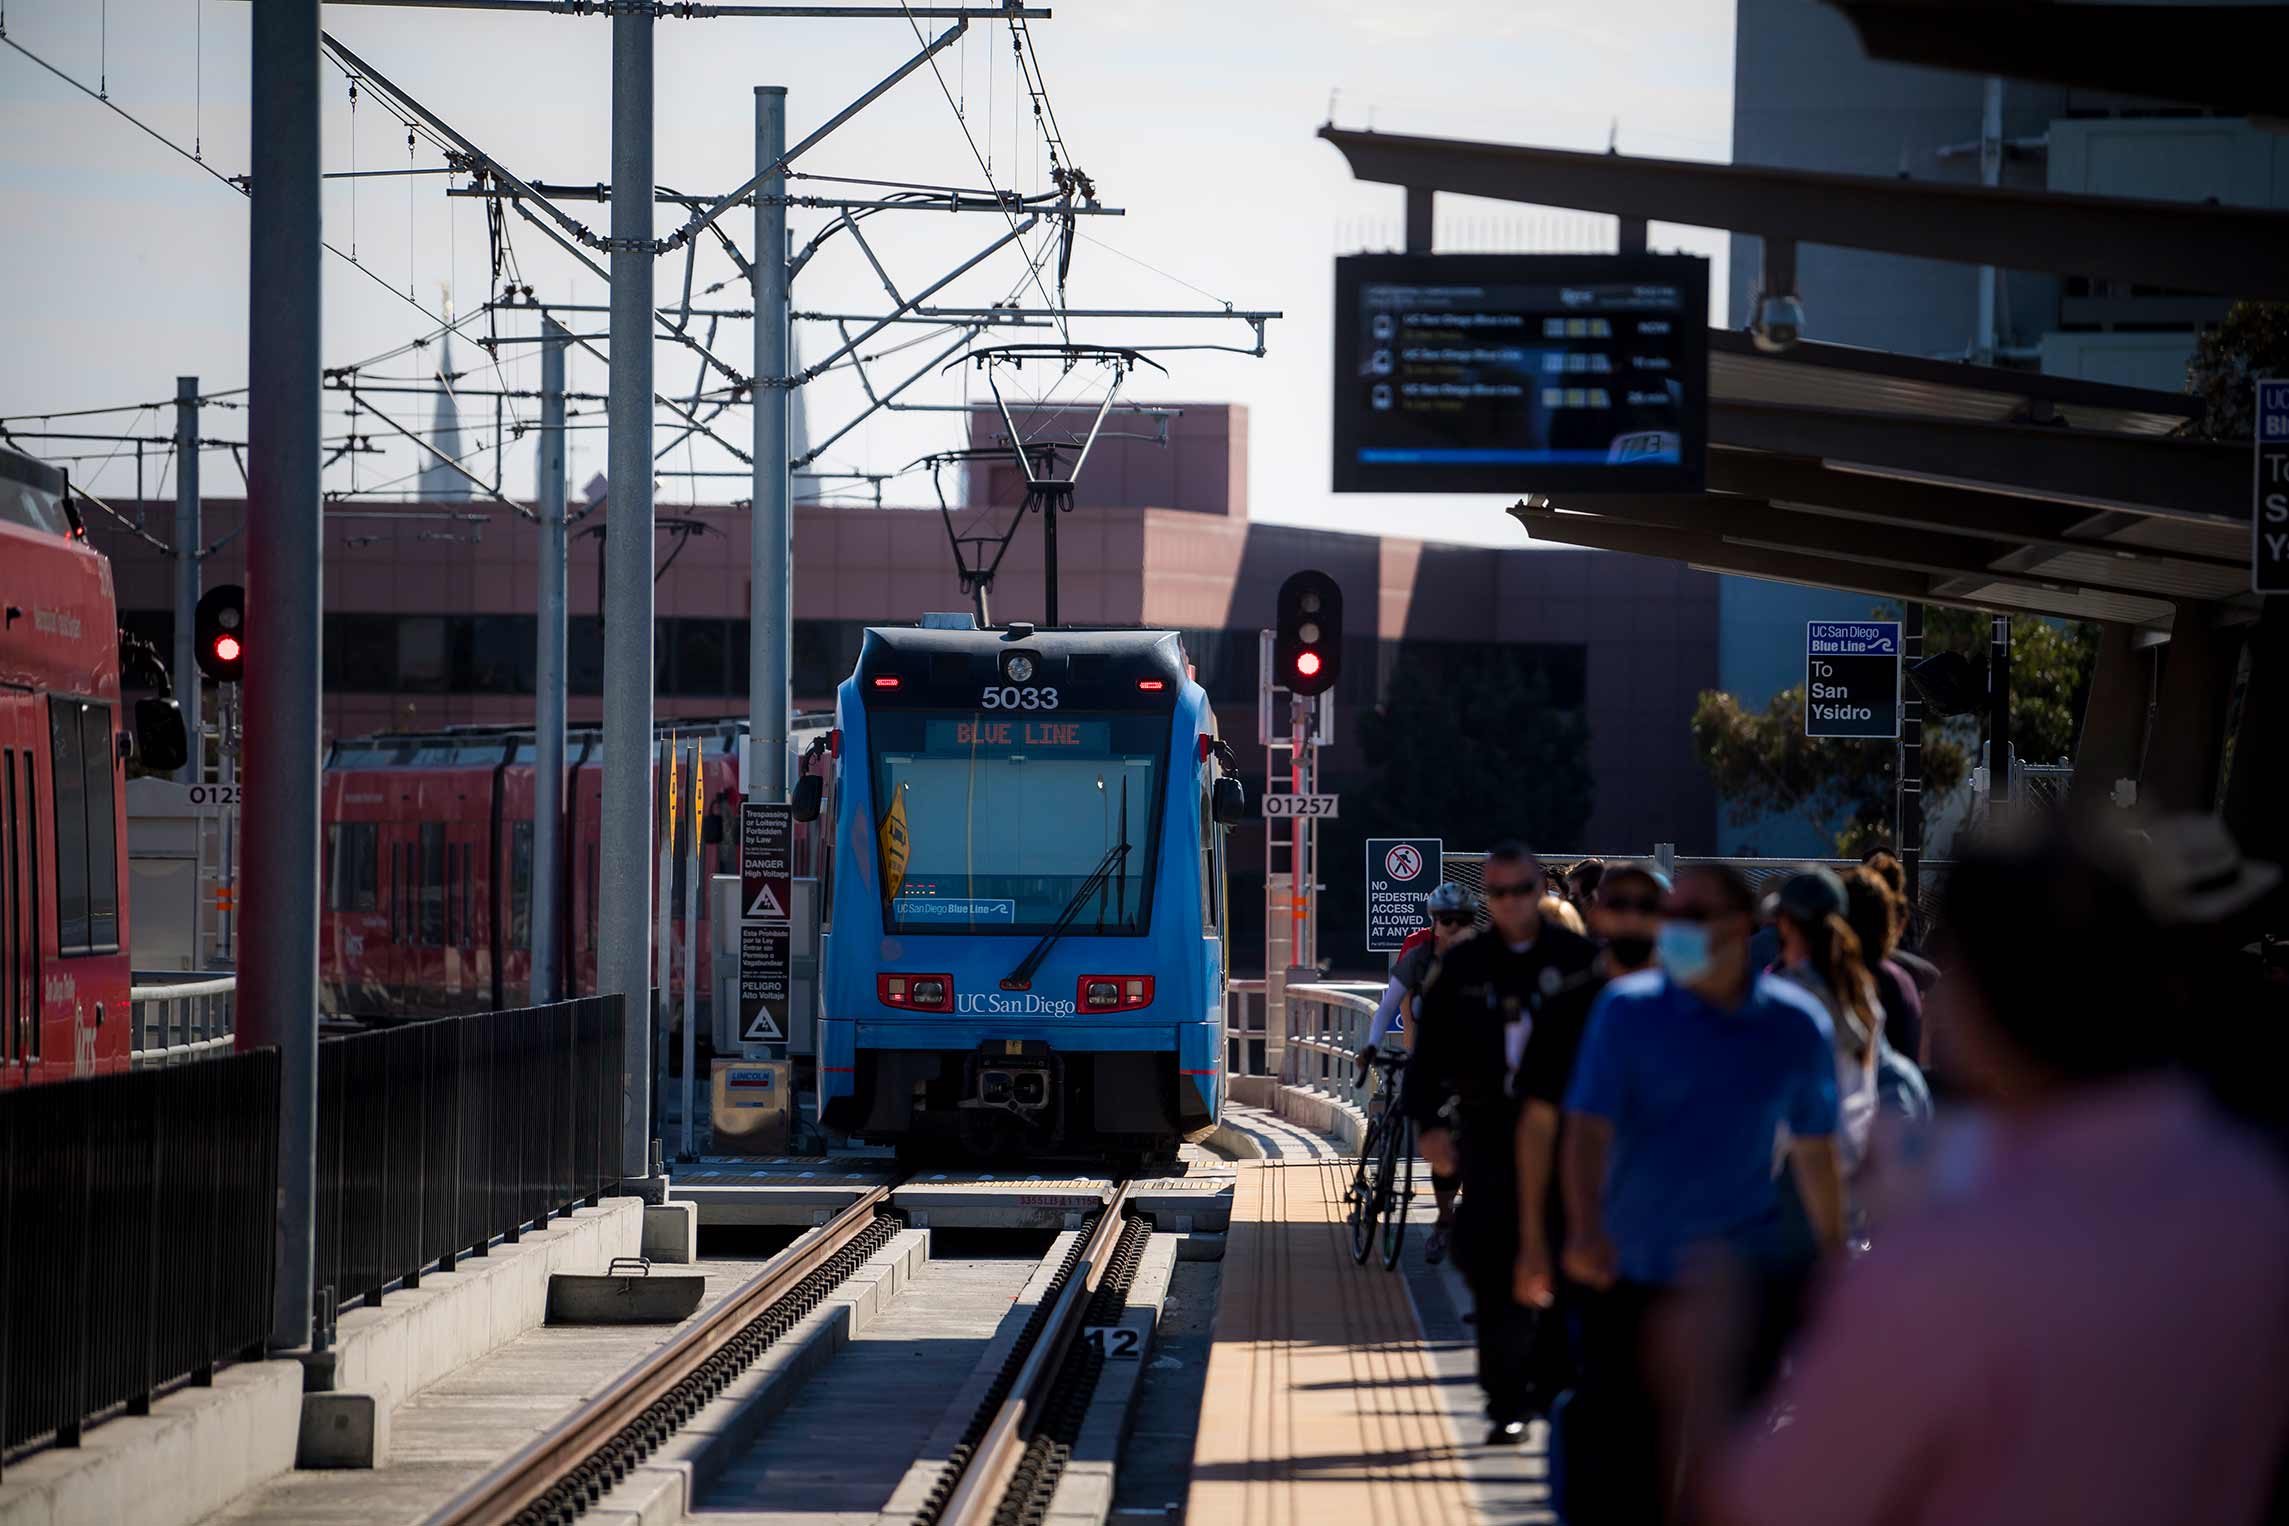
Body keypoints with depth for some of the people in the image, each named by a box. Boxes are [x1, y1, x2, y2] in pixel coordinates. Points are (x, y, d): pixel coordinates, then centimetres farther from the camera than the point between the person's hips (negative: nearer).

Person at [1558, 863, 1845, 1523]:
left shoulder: (1795, 1024, 0)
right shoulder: (1628, 1010, -5)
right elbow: (1588, 1127, -13)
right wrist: (1585, 1229, -30)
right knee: (1614, 1450, 1)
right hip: (1632, 1276, -1)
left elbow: (1814, 1150, 12)